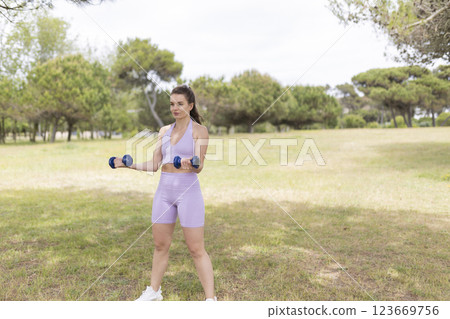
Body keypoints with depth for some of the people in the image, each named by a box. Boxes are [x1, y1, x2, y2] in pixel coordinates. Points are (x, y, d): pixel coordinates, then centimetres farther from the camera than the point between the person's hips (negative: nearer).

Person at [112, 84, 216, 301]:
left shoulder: (199, 130, -4)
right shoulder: (165, 131, 12)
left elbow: (199, 167, -13)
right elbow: (154, 165, 12)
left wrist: (190, 164, -34)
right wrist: (127, 164, 2)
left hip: (188, 190, -5)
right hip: (164, 190, 6)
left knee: (196, 250, -1)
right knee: (160, 245, 16)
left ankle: (210, 299, 11)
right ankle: (154, 291, 35)